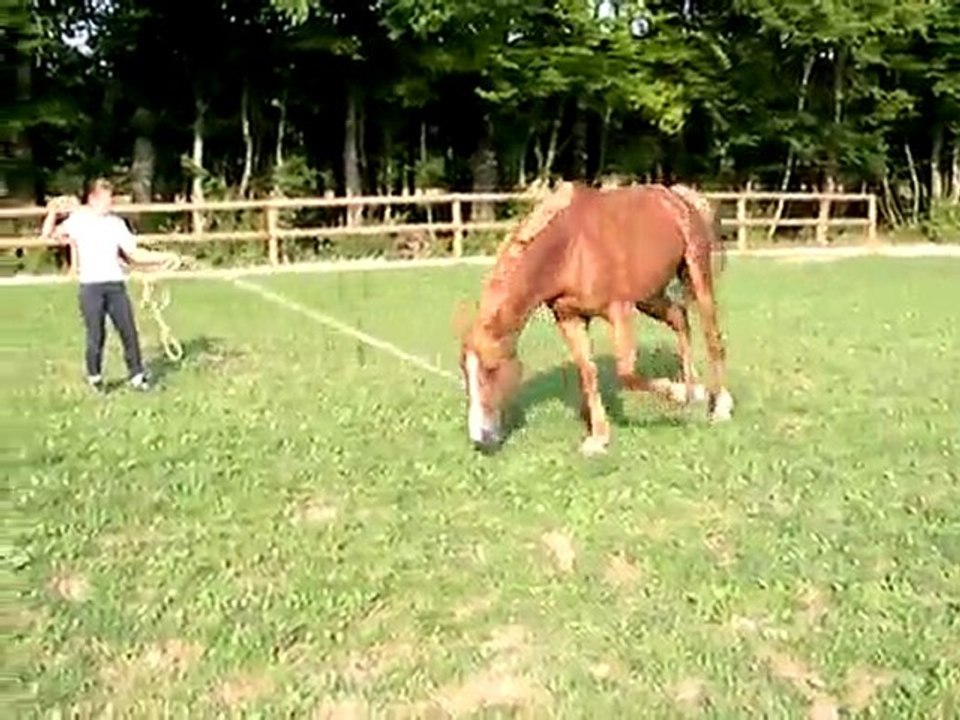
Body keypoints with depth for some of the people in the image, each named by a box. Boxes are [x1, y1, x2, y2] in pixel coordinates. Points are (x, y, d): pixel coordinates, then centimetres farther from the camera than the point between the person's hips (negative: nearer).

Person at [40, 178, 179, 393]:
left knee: (129, 331, 0)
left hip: (115, 284, 3)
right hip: (90, 286, -3)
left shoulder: (116, 223, 9)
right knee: (96, 335, 0)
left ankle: (137, 375, 11)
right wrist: (53, 212, -20)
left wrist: (164, 257, 1)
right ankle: (95, 378, 17)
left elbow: (134, 254, 9)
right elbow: (48, 233, -4)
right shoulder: (78, 220, 2)